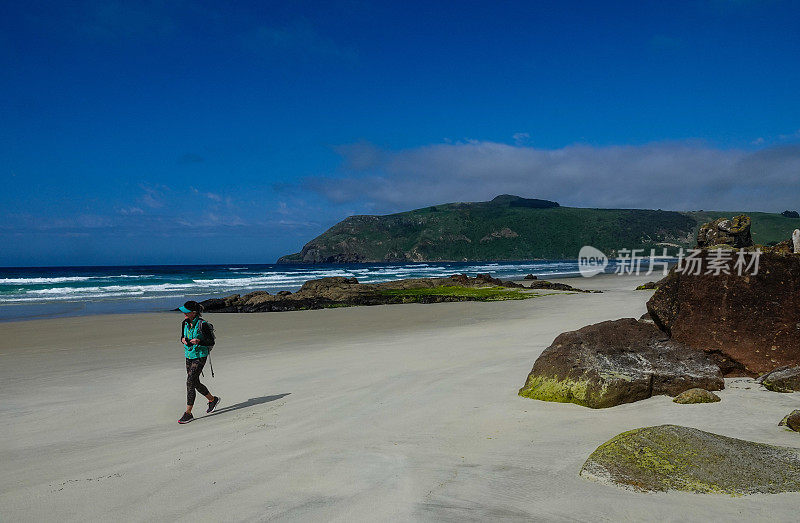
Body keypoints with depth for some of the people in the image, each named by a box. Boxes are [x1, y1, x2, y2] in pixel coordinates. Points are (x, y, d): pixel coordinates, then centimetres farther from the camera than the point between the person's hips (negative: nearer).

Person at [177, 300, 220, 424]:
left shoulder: (202, 324, -18)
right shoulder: (185, 323, 1)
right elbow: (182, 337, 14)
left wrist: (199, 341, -29)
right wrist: (183, 340, -9)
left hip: (200, 356, -7)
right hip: (189, 355, 7)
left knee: (190, 382, -12)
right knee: (195, 383, 14)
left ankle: (188, 413, -5)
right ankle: (212, 399, 37)